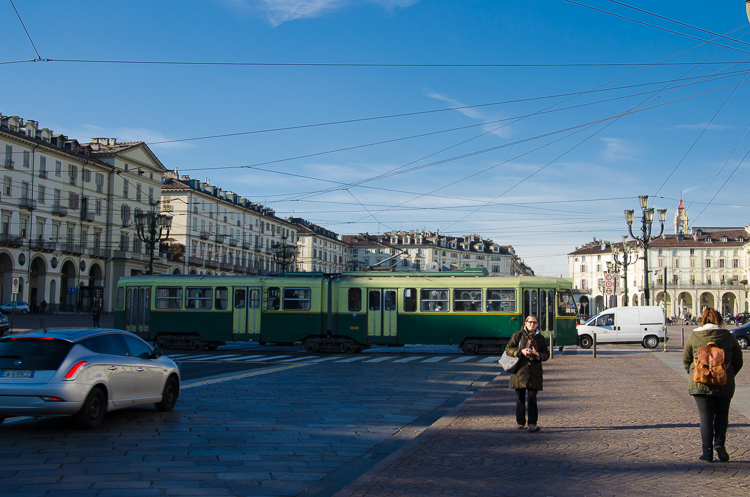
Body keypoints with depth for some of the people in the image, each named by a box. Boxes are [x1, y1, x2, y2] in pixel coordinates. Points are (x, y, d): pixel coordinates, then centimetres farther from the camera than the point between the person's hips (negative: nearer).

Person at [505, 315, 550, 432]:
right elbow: (508, 349, 2)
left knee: (532, 397, -8)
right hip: (520, 370, 0)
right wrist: (521, 352, -14)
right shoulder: (518, 335, 6)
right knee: (520, 397, 5)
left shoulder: (540, 338, 11)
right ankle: (520, 422, 16)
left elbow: (546, 354, 11)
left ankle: (532, 424, -11)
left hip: (534, 372, 0)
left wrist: (538, 354, -10)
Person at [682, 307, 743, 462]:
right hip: (724, 384, 1)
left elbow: (686, 360, 7)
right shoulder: (729, 337, 1)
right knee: (722, 414, 18)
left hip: (699, 383, 0)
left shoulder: (694, 337, 0)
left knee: (705, 416, 4)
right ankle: (719, 442, -3)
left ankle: (707, 452, 0)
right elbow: (738, 362, 8)